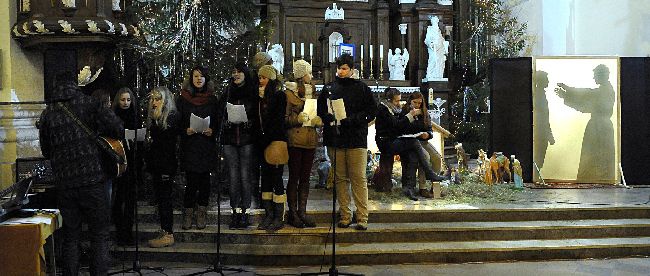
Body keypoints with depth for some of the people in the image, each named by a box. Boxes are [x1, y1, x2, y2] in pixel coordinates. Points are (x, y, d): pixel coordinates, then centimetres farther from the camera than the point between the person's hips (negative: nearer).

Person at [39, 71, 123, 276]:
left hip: (64, 183, 3)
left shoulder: (47, 113, 8)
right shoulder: (88, 103, -2)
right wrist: (98, 133, 9)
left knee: (70, 236, 14)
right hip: (92, 179, -3)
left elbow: (46, 152, 16)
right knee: (99, 235, 5)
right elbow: (118, 129, -11)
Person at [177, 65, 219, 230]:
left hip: (207, 145, 2)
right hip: (189, 145, -1)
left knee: (204, 179, 3)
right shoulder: (183, 99, 4)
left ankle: (202, 213, 12)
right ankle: (188, 214, 6)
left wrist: (212, 130, -9)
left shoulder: (212, 99, 8)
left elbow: (218, 121, 9)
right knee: (192, 181, -6)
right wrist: (185, 130, -13)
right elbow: (177, 122, 5)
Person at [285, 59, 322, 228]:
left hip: (310, 140, 6)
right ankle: (293, 213, 5)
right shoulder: (289, 93, -2)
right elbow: (285, 118, -5)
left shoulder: (312, 92, 16)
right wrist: (297, 119, -22)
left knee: (305, 178, 8)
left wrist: (318, 120, 1)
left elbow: (318, 113, 22)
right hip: (295, 140, -6)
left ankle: (302, 212, 13)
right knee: (294, 177, -1)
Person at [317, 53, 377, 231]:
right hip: (334, 140, 3)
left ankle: (362, 217, -1)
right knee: (340, 179, 6)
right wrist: (330, 118, -6)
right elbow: (321, 111, 15)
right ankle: (345, 216, 13)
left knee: (359, 179, -5)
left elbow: (372, 111, -1)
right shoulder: (328, 89, 13)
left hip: (356, 140, -3)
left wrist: (351, 120, -12)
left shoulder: (361, 88, 4)